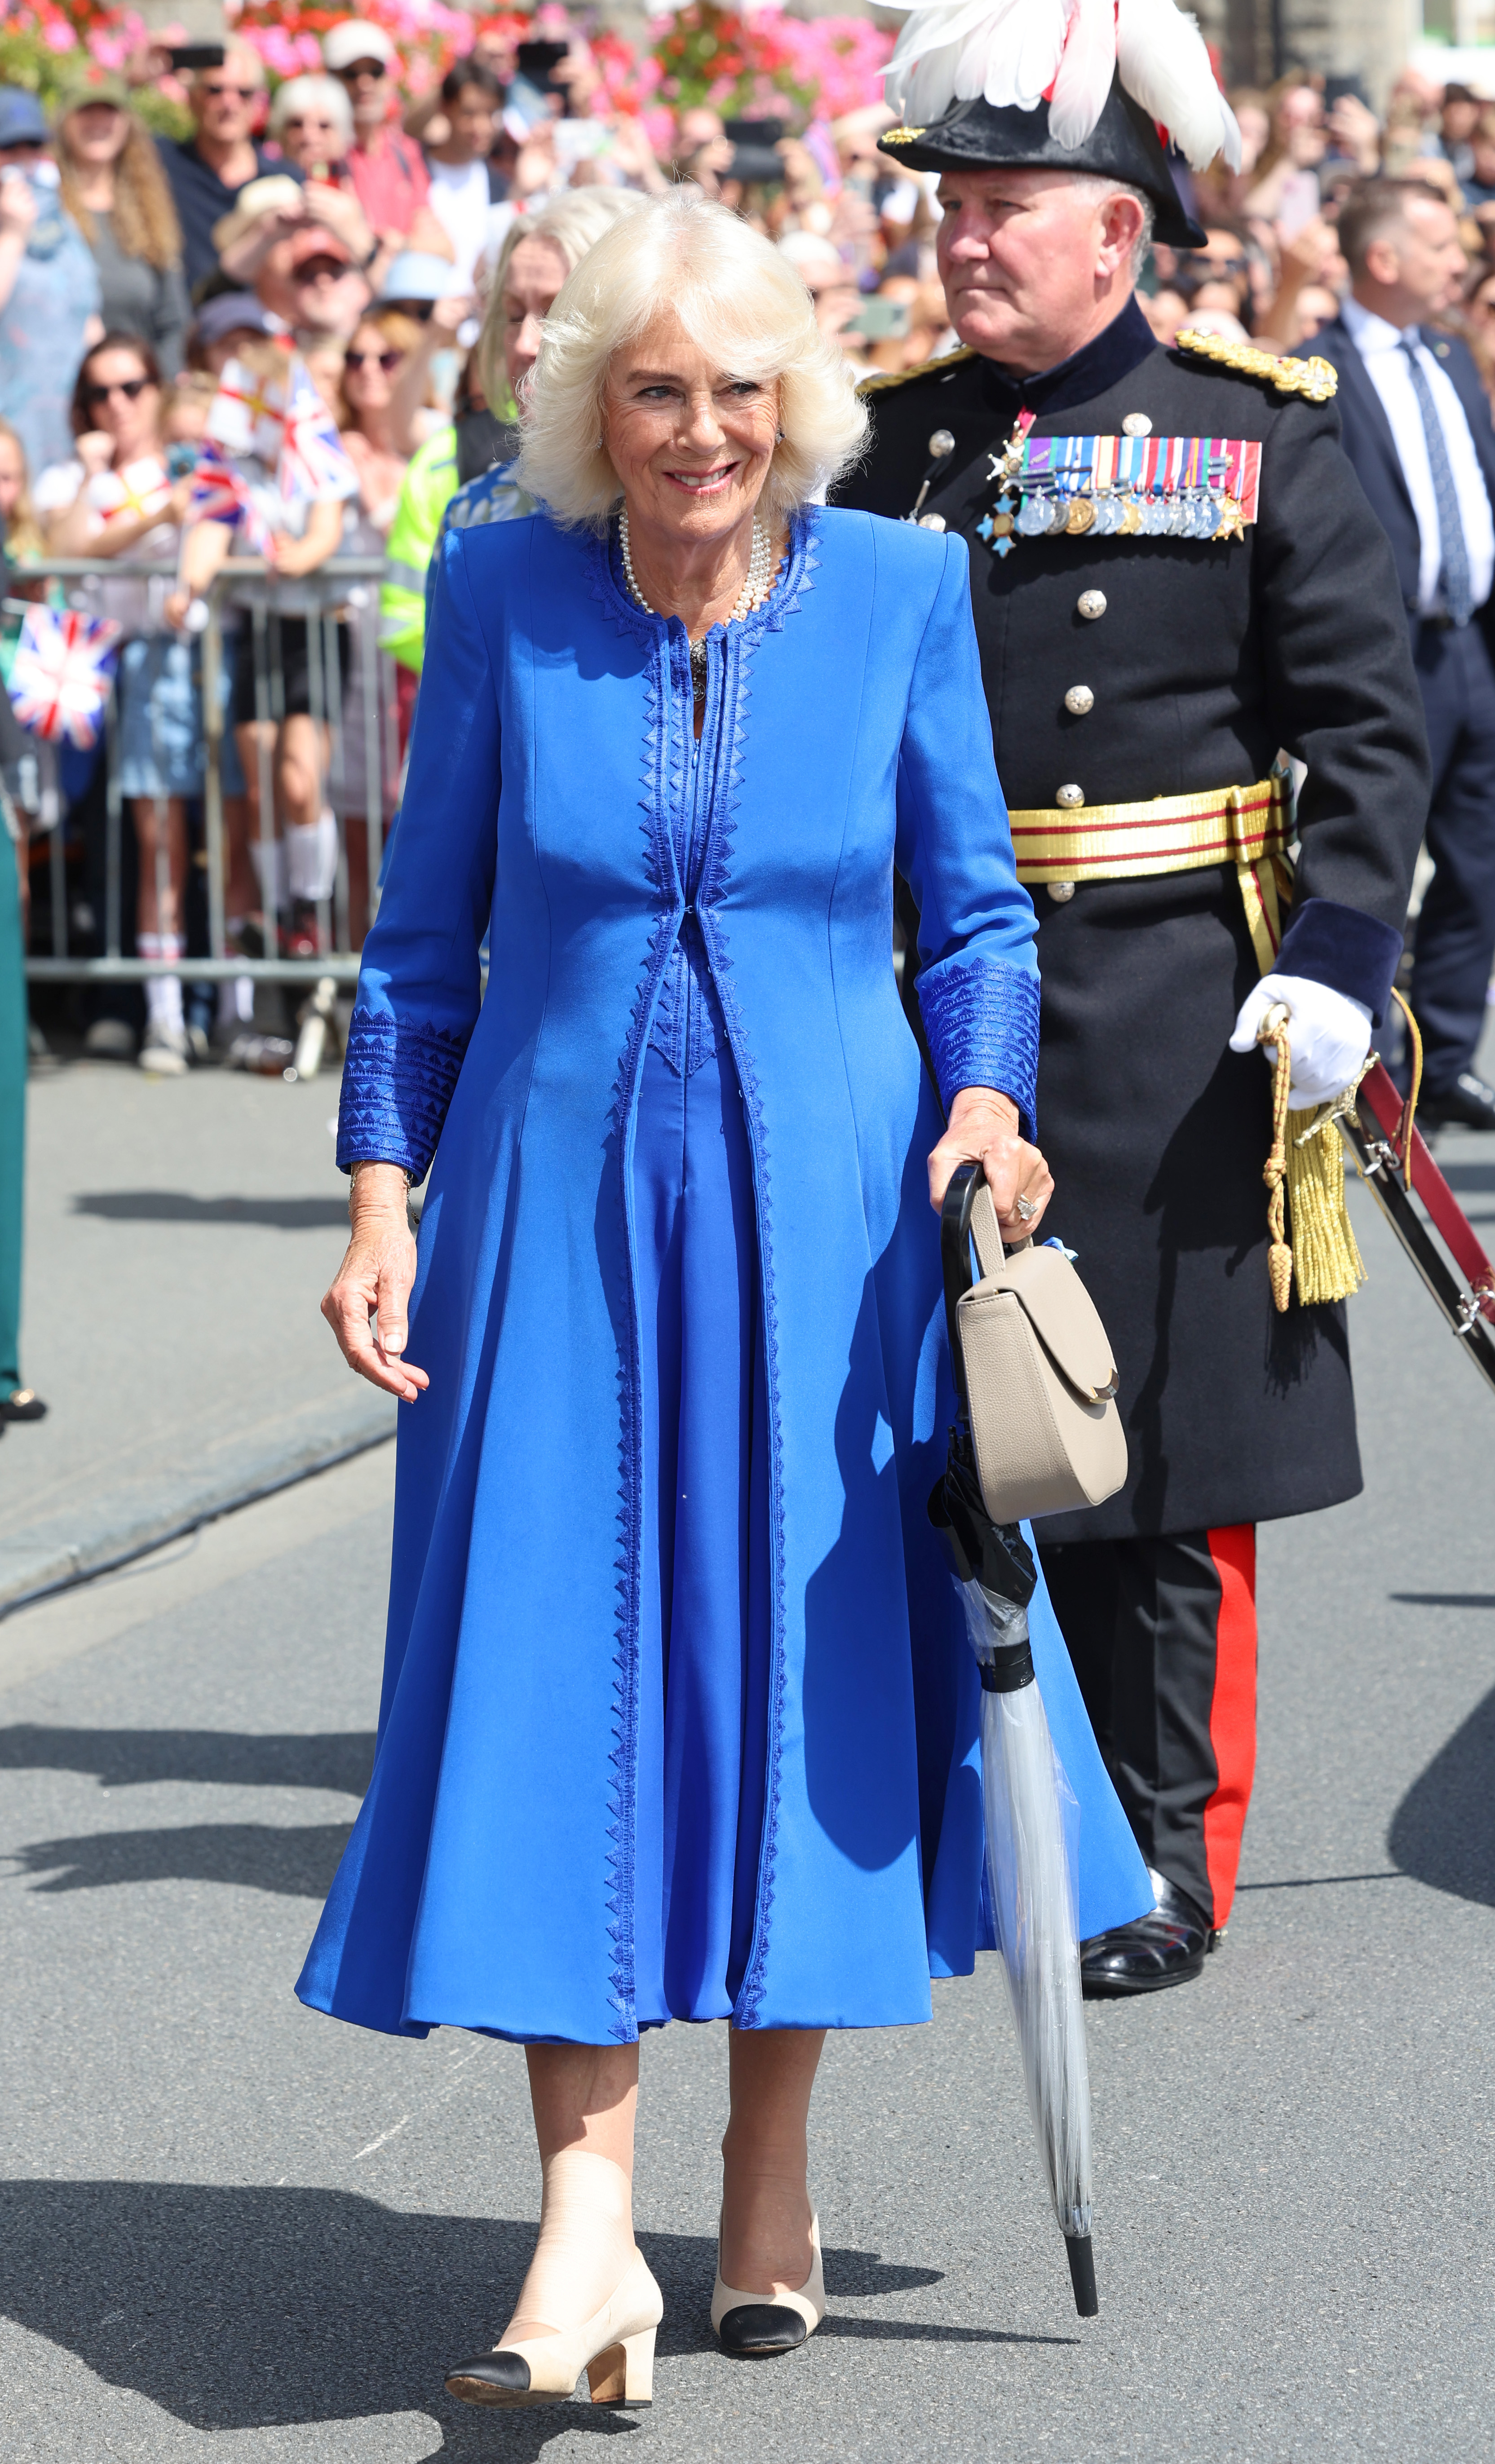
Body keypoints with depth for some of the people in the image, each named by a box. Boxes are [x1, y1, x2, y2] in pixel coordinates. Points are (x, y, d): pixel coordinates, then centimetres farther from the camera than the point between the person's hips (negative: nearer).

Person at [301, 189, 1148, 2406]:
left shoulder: (898, 588, 0)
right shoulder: (500, 595, 0)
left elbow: (977, 907, 6)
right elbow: (427, 927, 7)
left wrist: (987, 1100, -11)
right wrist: (383, 1187, -1)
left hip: (822, 1211, 0)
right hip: (560, 1207, 0)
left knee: (804, 1656, 5)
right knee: (554, 1670, -6)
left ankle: (772, 2178, 21)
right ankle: (587, 2230, -5)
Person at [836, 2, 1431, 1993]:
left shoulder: (1262, 438, -1)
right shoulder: (888, 443, 7)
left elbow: (1372, 726, -2)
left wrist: (1340, 963, -11)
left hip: (1178, 1015, -3)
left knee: (1176, 1458, 2)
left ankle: (1168, 1854, 13)